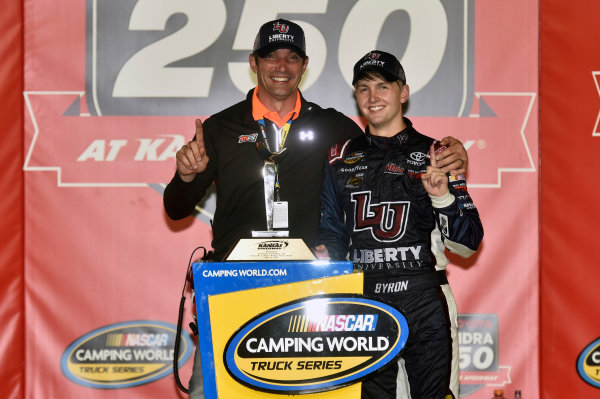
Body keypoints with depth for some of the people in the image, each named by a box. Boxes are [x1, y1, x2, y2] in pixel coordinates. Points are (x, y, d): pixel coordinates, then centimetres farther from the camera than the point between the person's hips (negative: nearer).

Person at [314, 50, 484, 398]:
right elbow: (332, 230, 19)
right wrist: (326, 257, -1)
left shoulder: (435, 154, 3)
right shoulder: (341, 158, 12)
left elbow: (467, 244, 0)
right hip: (362, 301, 3)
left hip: (424, 303, -2)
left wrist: (443, 197, -16)